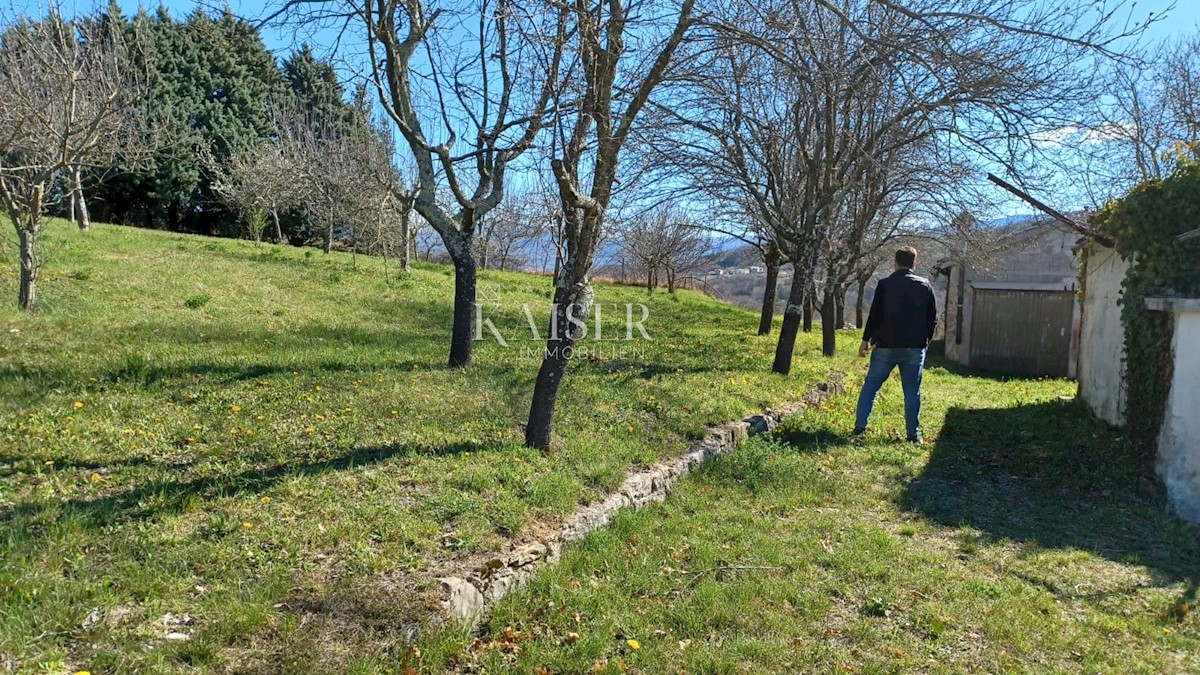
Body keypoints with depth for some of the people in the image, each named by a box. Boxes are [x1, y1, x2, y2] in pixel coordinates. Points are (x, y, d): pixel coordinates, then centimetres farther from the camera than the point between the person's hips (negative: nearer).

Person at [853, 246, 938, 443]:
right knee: (912, 391, 6)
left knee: (870, 385, 8)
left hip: (886, 345, -1)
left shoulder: (885, 284, -3)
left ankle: (860, 426, 2)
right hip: (915, 347, 1)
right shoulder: (925, 285, 4)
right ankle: (913, 434, 8)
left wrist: (866, 340, 3)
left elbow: (874, 314, -4)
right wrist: (925, 341, 17)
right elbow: (933, 318, 7)